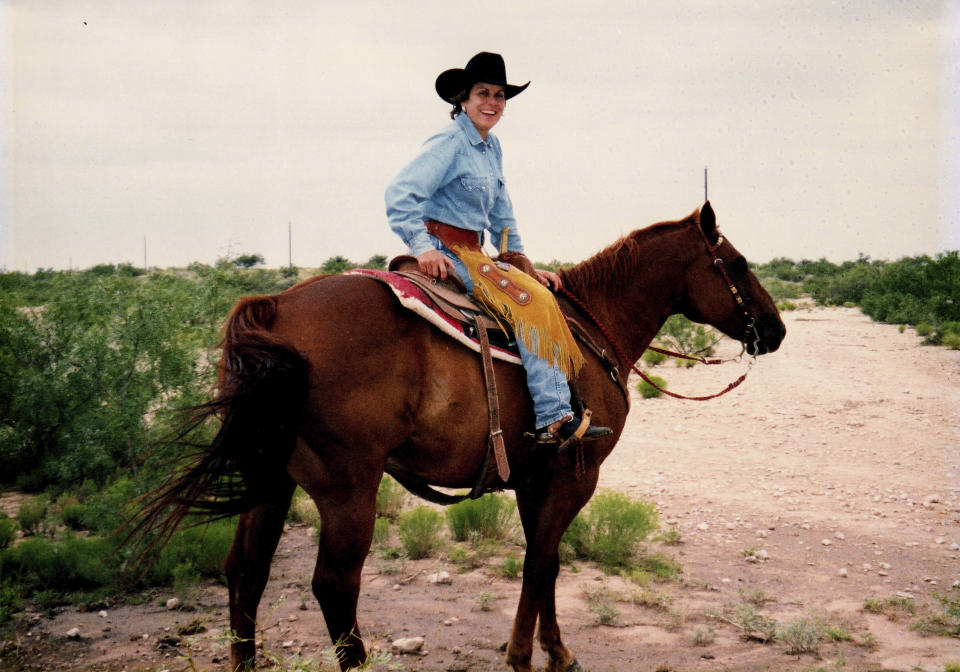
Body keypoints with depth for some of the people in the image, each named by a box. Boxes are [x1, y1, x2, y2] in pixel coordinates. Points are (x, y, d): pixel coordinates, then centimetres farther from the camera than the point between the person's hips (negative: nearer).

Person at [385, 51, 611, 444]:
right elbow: (401, 194, -20)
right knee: (529, 300, -22)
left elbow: (501, 216, 25)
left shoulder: (491, 147, 17)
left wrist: (523, 264, 19)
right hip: (444, 253, -10)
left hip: (471, 254, 10)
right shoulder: (449, 144, -11)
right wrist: (422, 247, -29)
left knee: (537, 291, 1)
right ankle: (554, 418, -24)